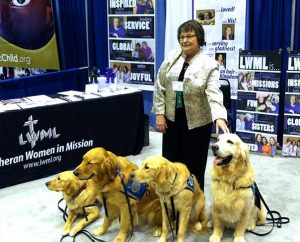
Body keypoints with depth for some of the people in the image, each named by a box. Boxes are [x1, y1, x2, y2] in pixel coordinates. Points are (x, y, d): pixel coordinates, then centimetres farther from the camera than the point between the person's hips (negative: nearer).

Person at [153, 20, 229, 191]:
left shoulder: (209, 65, -9)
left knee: (194, 166, 7)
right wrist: (160, 113, -1)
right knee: (171, 162, 11)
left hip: (197, 122, -3)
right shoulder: (171, 58, 3)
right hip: (172, 119, 4)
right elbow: (160, 87, 5)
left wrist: (219, 117, -36)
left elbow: (214, 93, -20)